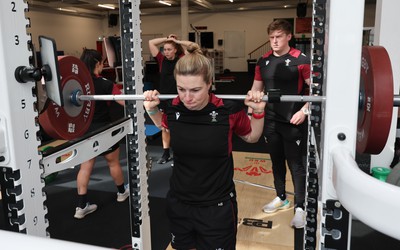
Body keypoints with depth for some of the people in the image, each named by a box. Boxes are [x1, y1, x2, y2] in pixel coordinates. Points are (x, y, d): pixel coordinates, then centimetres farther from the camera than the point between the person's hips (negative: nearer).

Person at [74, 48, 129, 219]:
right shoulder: (105, 84, -18)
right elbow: (125, 102, -13)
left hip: (83, 130, 5)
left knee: (86, 166, 9)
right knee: (113, 162, 17)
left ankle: (82, 206, 10)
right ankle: (122, 192, 38)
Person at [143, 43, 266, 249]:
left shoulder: (229, 110, -20)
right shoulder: (173, 108, -12)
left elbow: (251, 137, 1)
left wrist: (258, 112, -14)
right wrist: (151, 109, -1)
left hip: (217, 207, -3)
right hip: (178, 204, 3)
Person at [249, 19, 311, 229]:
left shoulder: (300, 60, -10)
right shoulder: (263, 61, 6)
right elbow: (256, 89, 14)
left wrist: (304, 110, -20)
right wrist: (250, 111, 6)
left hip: (293, 122, -5)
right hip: (271, 121, 5)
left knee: (295, 165, 1)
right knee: (277, 162, 16)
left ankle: (300, 207, 12)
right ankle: (281, 198, 33)